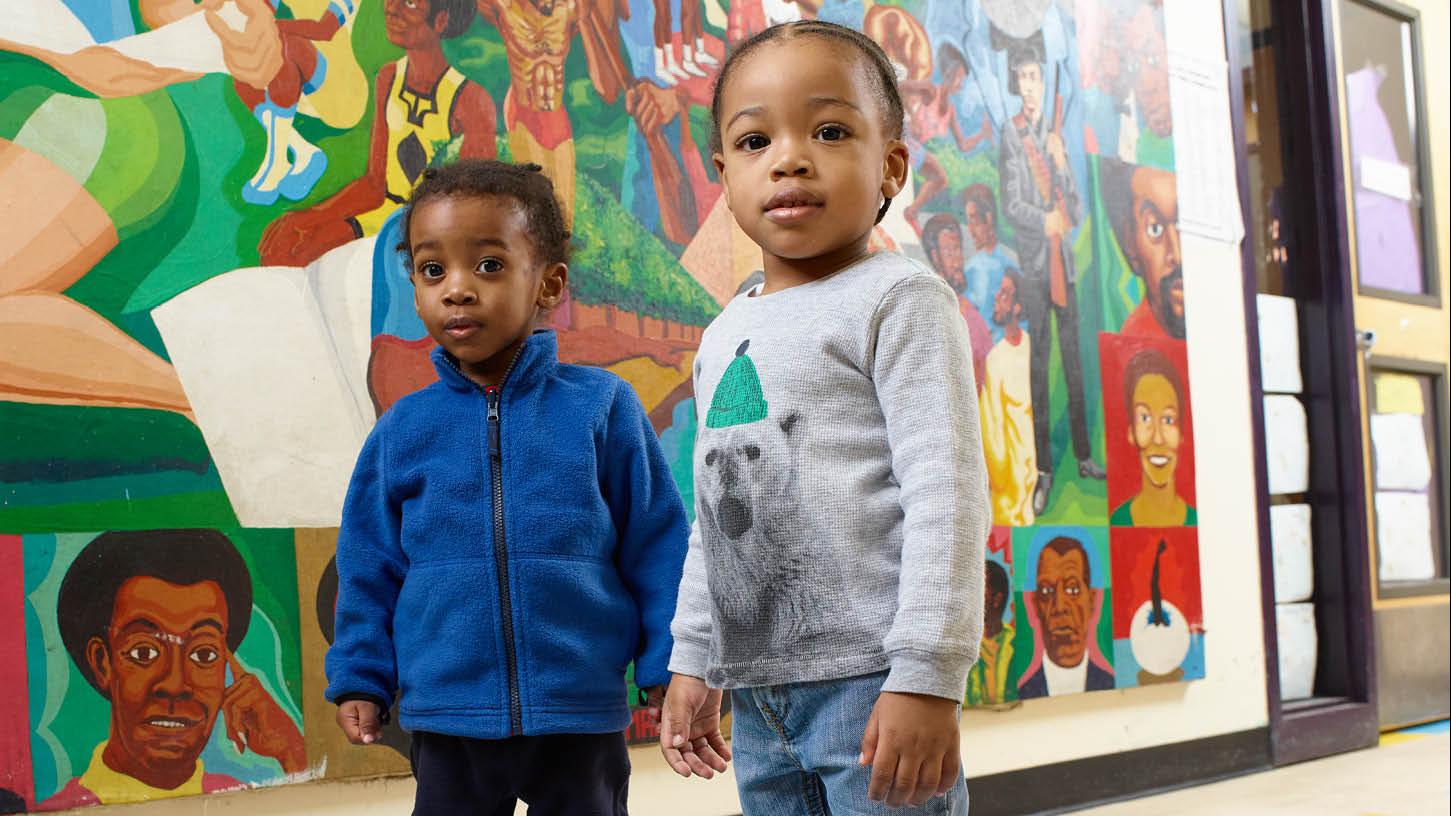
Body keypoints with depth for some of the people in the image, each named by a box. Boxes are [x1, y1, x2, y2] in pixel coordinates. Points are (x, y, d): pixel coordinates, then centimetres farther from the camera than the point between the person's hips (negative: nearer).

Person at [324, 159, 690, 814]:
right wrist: (360, 680, 8)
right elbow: (369, 567, 8)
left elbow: (656, 545, -1)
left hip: (581, 717, -1)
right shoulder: (403, 430, 0)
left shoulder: (601, 407, -5)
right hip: (448, 722, 1)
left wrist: (668, 666, -1)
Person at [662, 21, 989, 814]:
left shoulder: (900, 301, -6)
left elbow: (945, 492, -14)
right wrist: (693, 661, 20)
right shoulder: (726, 334, 16)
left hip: (869, 680, -7)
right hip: (758, 694, 7)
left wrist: (925, 676, -19)